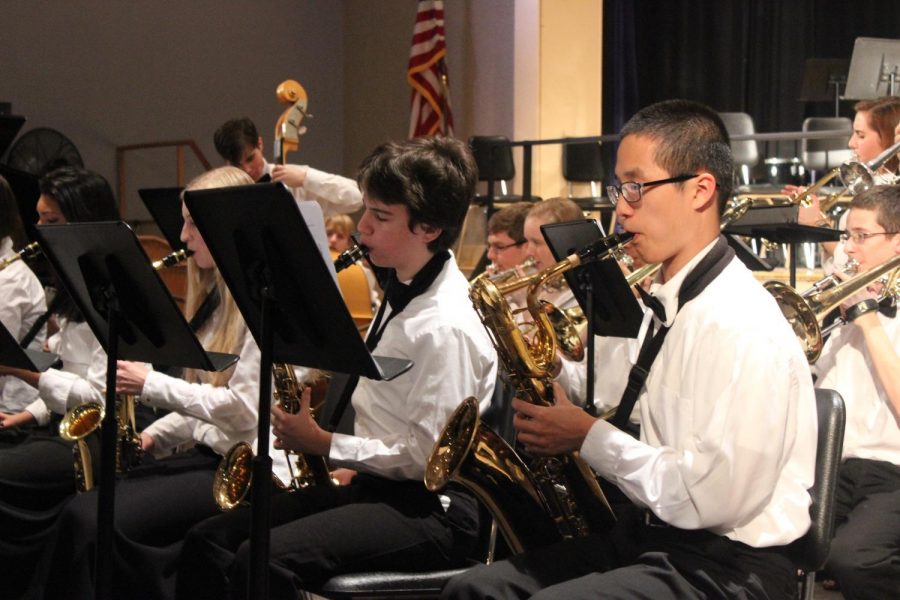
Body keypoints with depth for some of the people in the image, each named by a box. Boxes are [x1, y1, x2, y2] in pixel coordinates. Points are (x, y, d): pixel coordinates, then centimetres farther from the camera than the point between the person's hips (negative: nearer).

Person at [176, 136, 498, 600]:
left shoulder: (445, 326, -19)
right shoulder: (403, 294, 12)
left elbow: (426, 455, -20)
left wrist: (325, 443, -14)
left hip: (428, 510, -10)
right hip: (372, 485, 10)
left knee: (264, 560, -29)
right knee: (209, 540, 1)